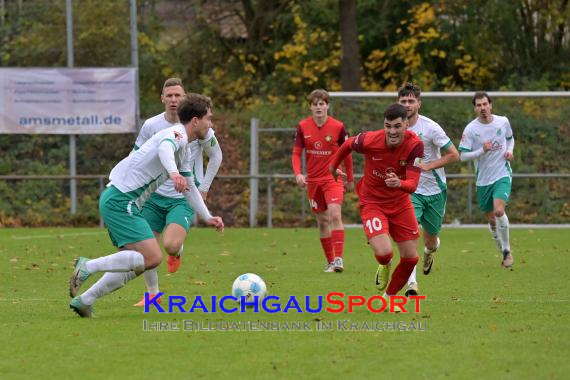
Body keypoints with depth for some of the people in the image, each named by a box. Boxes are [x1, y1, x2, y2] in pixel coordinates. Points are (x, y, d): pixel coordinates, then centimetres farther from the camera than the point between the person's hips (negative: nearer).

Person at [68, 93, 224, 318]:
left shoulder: (185, 151, 21)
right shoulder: (178, 134, -11)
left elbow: (189, 187, 32)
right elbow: (165, 148, -36)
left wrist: (207, 217, 26)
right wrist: (173, 172, -54)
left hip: (117, 201, 10)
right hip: (121, 200, -10)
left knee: (134, 264, 13)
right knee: (152, 258, -18)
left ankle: (84, 301, 14)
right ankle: (88, 266, -14)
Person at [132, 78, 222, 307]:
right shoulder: (151, 126, -3)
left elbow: (216, 155, 8)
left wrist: (204, 187, 5)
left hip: (184, 198, -3)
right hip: (155, 196, 3)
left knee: (171, 245, -23)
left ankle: (177, 251, 15)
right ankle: (152, 294, 19)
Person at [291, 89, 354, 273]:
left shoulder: (338, 127, -6)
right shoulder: (303, 127, -1)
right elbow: (296, 153, 2)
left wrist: (350, 179, 12)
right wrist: (298, 173, -16)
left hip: (333, 178, -3)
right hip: (313, 180, 3)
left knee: (335, 215, -21)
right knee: (322, 220, 9)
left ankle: (338, 259, -22)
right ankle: (330, 261, 19)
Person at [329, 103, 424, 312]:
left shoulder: (415, 145, -21)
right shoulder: (370, 140, -24)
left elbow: (412, 184, -25)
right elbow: (348, 145, 0)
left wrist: (399, 183, -48)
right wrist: (333, 165, 17)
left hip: (400, 202, 3)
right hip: (372, 202, -3)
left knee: (410, 258, 2)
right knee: (384, 253, -23)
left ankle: (390, 297, 29)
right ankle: (384, 267, 17)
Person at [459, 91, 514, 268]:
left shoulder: (503, 122, -1)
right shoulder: (470, 129, -8)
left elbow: (510, 138, 19)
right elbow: (462, 155, -10)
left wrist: (510, 151, -1)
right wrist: (482, 151, -23)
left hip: (502, 175, -1)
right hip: (483, 180, 1)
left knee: (499, 210, -23)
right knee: (491, 220, 7)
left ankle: (507, 250, -6)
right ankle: (504, 253, 29)